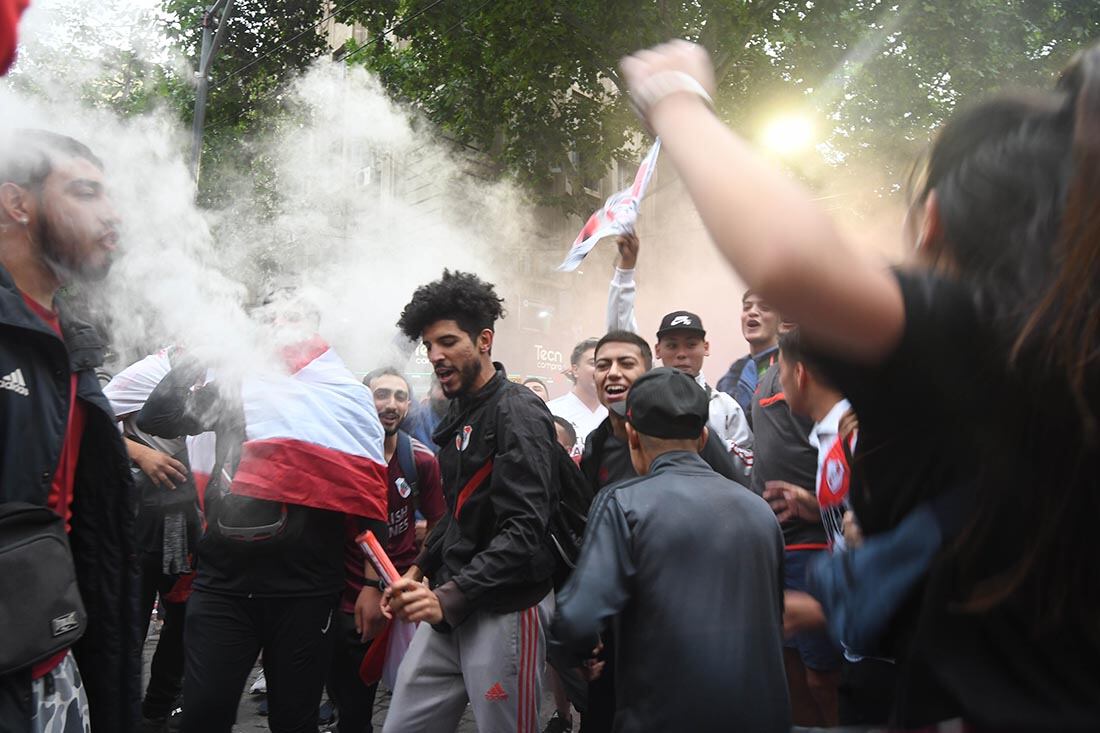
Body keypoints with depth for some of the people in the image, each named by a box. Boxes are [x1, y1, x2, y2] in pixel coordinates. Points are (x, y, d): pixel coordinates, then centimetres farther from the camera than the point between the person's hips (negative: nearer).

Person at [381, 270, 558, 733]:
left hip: (503, 611, -8)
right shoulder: (460, 413, 16)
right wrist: (420, 570, 13)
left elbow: (525, 529, -22)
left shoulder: (518, 413, -13)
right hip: (449, 607, 9)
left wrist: (451, 597, -26)